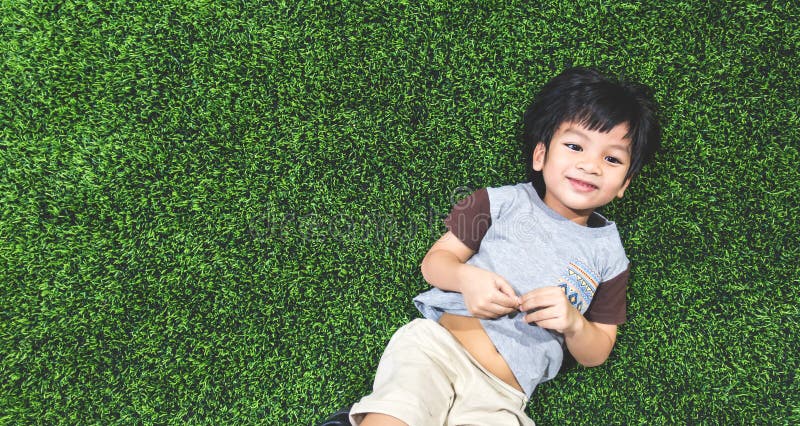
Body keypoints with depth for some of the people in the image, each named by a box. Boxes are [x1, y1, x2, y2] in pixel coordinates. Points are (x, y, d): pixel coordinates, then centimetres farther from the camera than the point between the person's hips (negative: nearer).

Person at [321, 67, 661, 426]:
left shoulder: (608, 256, 10)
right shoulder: (502, 202, 5)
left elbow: (596, 353, 14)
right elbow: (434, 260, 6)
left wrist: (574, 323, -8)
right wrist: (465, 277, -15)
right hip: (436, 343, -2)